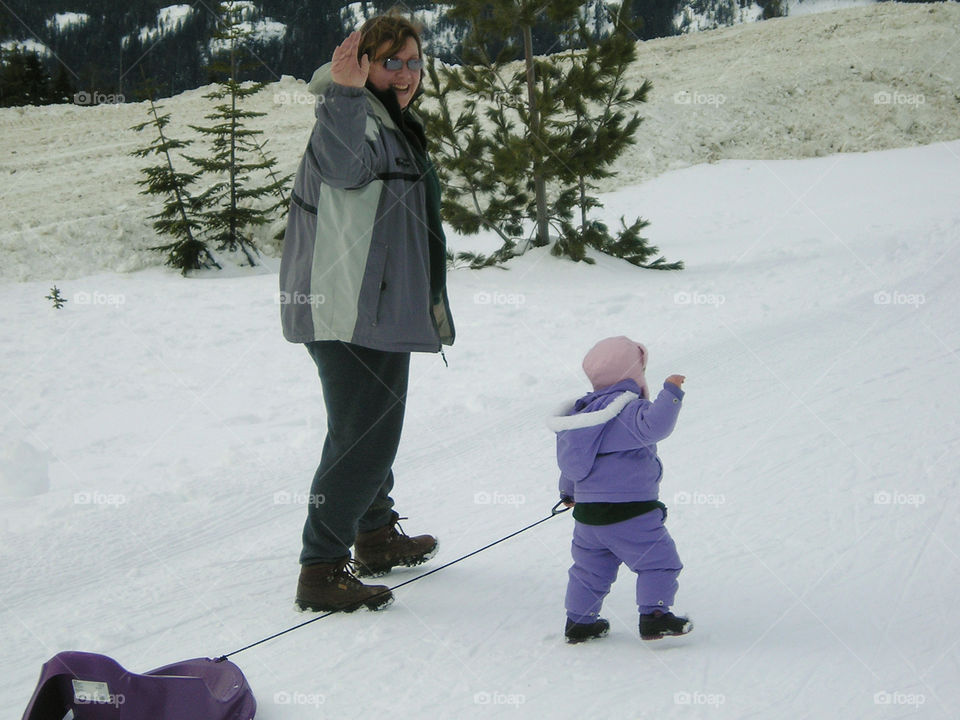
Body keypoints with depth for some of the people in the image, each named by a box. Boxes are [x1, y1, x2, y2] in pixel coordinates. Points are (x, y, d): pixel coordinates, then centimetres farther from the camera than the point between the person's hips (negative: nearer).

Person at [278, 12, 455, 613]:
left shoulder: (398, 130, 18)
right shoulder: (356, 124, -15)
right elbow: (344, 165, -41)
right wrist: (346, 92, -50)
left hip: (382, 310, 10)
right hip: (349, 313, -10)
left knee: (375, 429, 23)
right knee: (363, 439, -11)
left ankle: (377, 536, 40)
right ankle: (321, 571, -7)